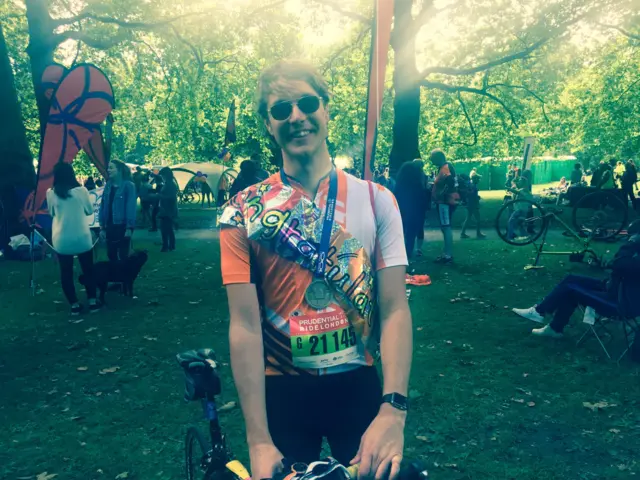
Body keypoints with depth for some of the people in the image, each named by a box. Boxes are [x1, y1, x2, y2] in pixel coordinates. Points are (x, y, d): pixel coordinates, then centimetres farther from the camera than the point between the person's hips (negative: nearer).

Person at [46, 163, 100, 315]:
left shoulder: (51, 193, -5)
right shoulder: (81, 190, -10)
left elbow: (52, 213, 11)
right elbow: (90, 210, 5)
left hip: (61, 240, 1)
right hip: (82, 237, -1)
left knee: (66, 272, 10)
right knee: (88, 270, 13)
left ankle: (74, 305, 14)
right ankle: (92, 301, 18)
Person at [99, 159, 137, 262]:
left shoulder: (128, 185, -10)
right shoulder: (108, 185, 7)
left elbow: (131, 207, -14)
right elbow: (103, 206, 8)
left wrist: (129, 227, -18)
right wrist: (102, 227, 5)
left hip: (122, 226, -6)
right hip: (109, 226, 6)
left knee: (123, 256, 2)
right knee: (111, 255, 12)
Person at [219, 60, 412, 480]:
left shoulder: (376, 200, -5)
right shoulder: (244, 213, -8)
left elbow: (395, 310, -10)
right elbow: (245, 325, -12)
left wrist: (393, 410, -21)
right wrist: (259, 442, -16)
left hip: (358, 382, 1)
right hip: (281, 387, 0)